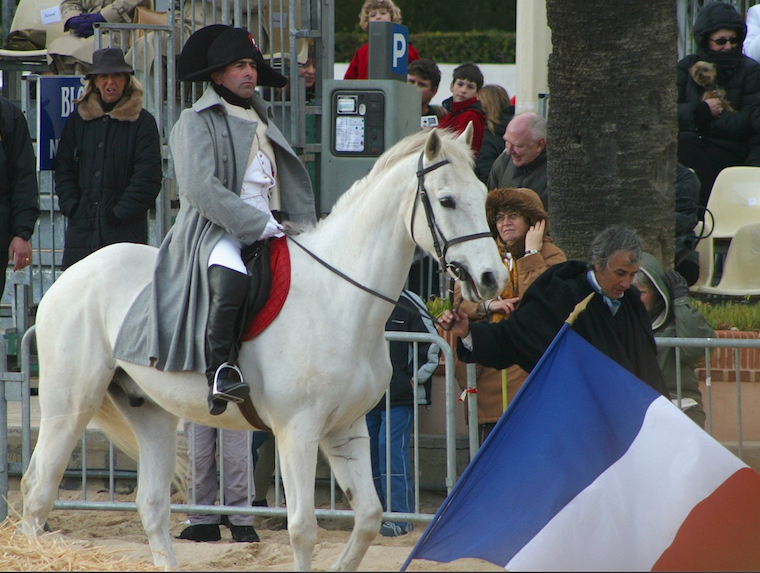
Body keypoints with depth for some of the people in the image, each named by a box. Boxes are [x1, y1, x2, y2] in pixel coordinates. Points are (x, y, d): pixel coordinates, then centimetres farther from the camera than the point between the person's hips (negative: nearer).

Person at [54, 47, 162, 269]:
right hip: (82, 230, 3)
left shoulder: (142, 122, 3)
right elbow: (63, 170, 12)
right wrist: (72, 208, -2)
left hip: (126, 231, -3)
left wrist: (120, 213, -9)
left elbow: (148, 177, -3)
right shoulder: (77, 120, 14)